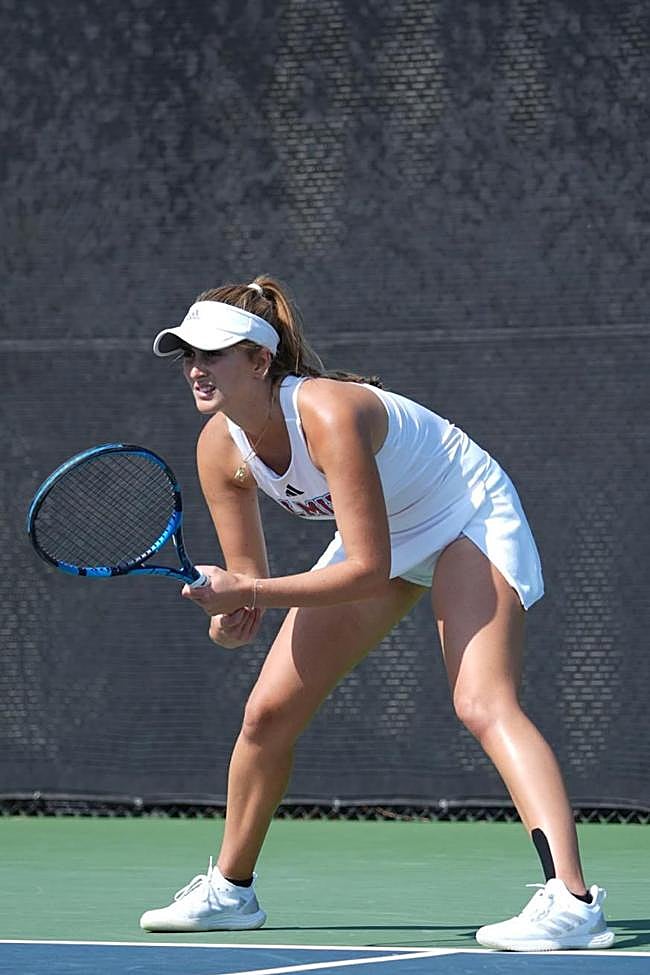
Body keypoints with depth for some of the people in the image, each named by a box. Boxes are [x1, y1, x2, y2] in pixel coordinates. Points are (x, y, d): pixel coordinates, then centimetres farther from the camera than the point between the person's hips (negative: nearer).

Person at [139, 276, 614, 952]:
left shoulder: (330, 413, -37)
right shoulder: (219, 449, -15)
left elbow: (369, 569, -36)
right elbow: (247, 574, -5)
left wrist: (252, 593, -39)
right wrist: (234, 610, -28)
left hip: (468, 517, -7)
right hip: (384, 532, 7)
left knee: (482, 704, -28)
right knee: (267, 713, 4)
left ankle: (571, 902, -38)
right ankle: (229, 890, 24)